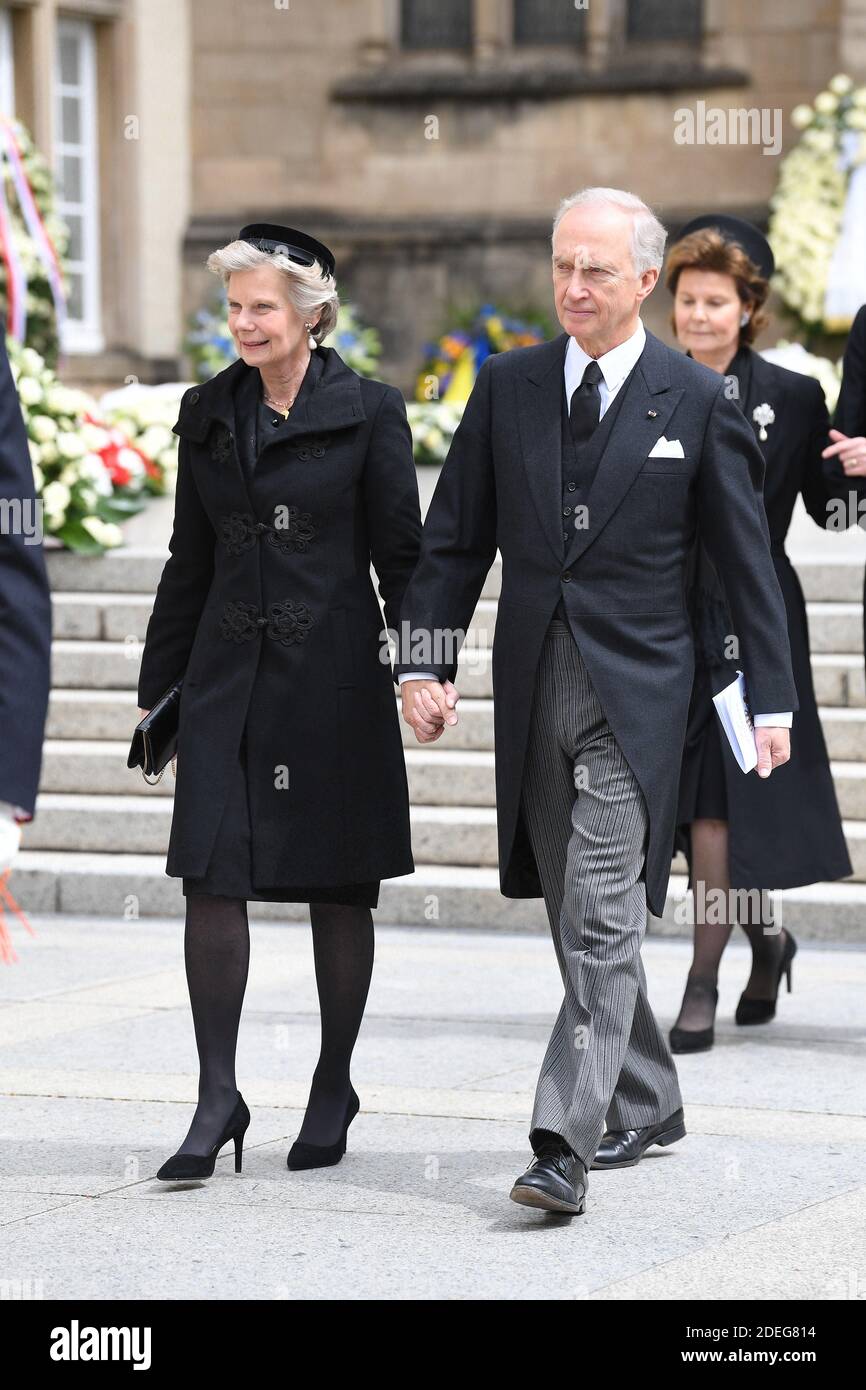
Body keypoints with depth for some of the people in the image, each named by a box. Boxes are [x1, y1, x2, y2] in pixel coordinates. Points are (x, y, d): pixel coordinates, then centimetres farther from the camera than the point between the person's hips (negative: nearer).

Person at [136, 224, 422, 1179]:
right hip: (229, 673, 3)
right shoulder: (210, 413, 9)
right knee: (211, 877, -6)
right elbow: (190, 560, 14)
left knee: (339, 888, 5)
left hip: (334, 674, -3)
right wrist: (158, 687, 13)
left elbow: (401, 553, -2)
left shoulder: (367, 412, -3)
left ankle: (334, 1088, 18)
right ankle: (218, 1097, -1)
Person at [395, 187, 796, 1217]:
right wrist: (424, 663, 0)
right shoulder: (507, 387, 7)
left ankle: (566, 1145, -16)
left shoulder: (696, 402, -1)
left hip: (636, 689, -4)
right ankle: (646, 1106, 28)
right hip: (533, 686, 4)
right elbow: (454, 540, 10)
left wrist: (772, 700, 1)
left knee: (602, 917, -13)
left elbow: (746, 560, 3)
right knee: (577, 918, 12)